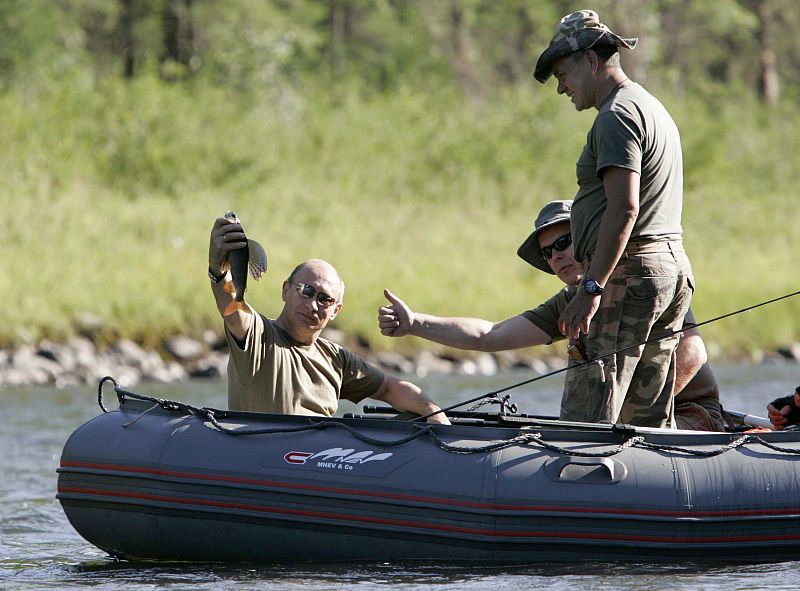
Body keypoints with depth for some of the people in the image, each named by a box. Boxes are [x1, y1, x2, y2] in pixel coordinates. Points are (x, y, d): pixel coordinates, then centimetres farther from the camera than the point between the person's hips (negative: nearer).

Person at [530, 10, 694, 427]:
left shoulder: (617, 116, -10)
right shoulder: (654, 109, 23)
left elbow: (625, 209, -20)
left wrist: (591, 288, -24)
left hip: (628, 272, -10)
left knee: (588, 420, -15)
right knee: (651, 423, 8)